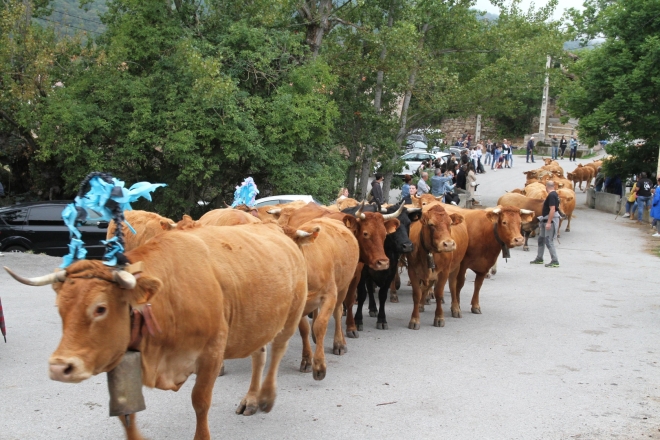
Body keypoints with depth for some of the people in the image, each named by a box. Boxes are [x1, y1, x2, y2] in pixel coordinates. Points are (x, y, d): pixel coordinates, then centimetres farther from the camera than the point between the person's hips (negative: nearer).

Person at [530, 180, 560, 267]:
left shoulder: (551, 196, -18)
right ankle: (539, 259, 26)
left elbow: (552, 210, -24)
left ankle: (555, 261, -7)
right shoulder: (554, 194, 14)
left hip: (551, 220, -11)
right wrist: (543, 221, 26)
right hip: (546, 220, 11)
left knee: (549, 241, -10)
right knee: (541, 239, 17)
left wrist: (549, 222, -26)